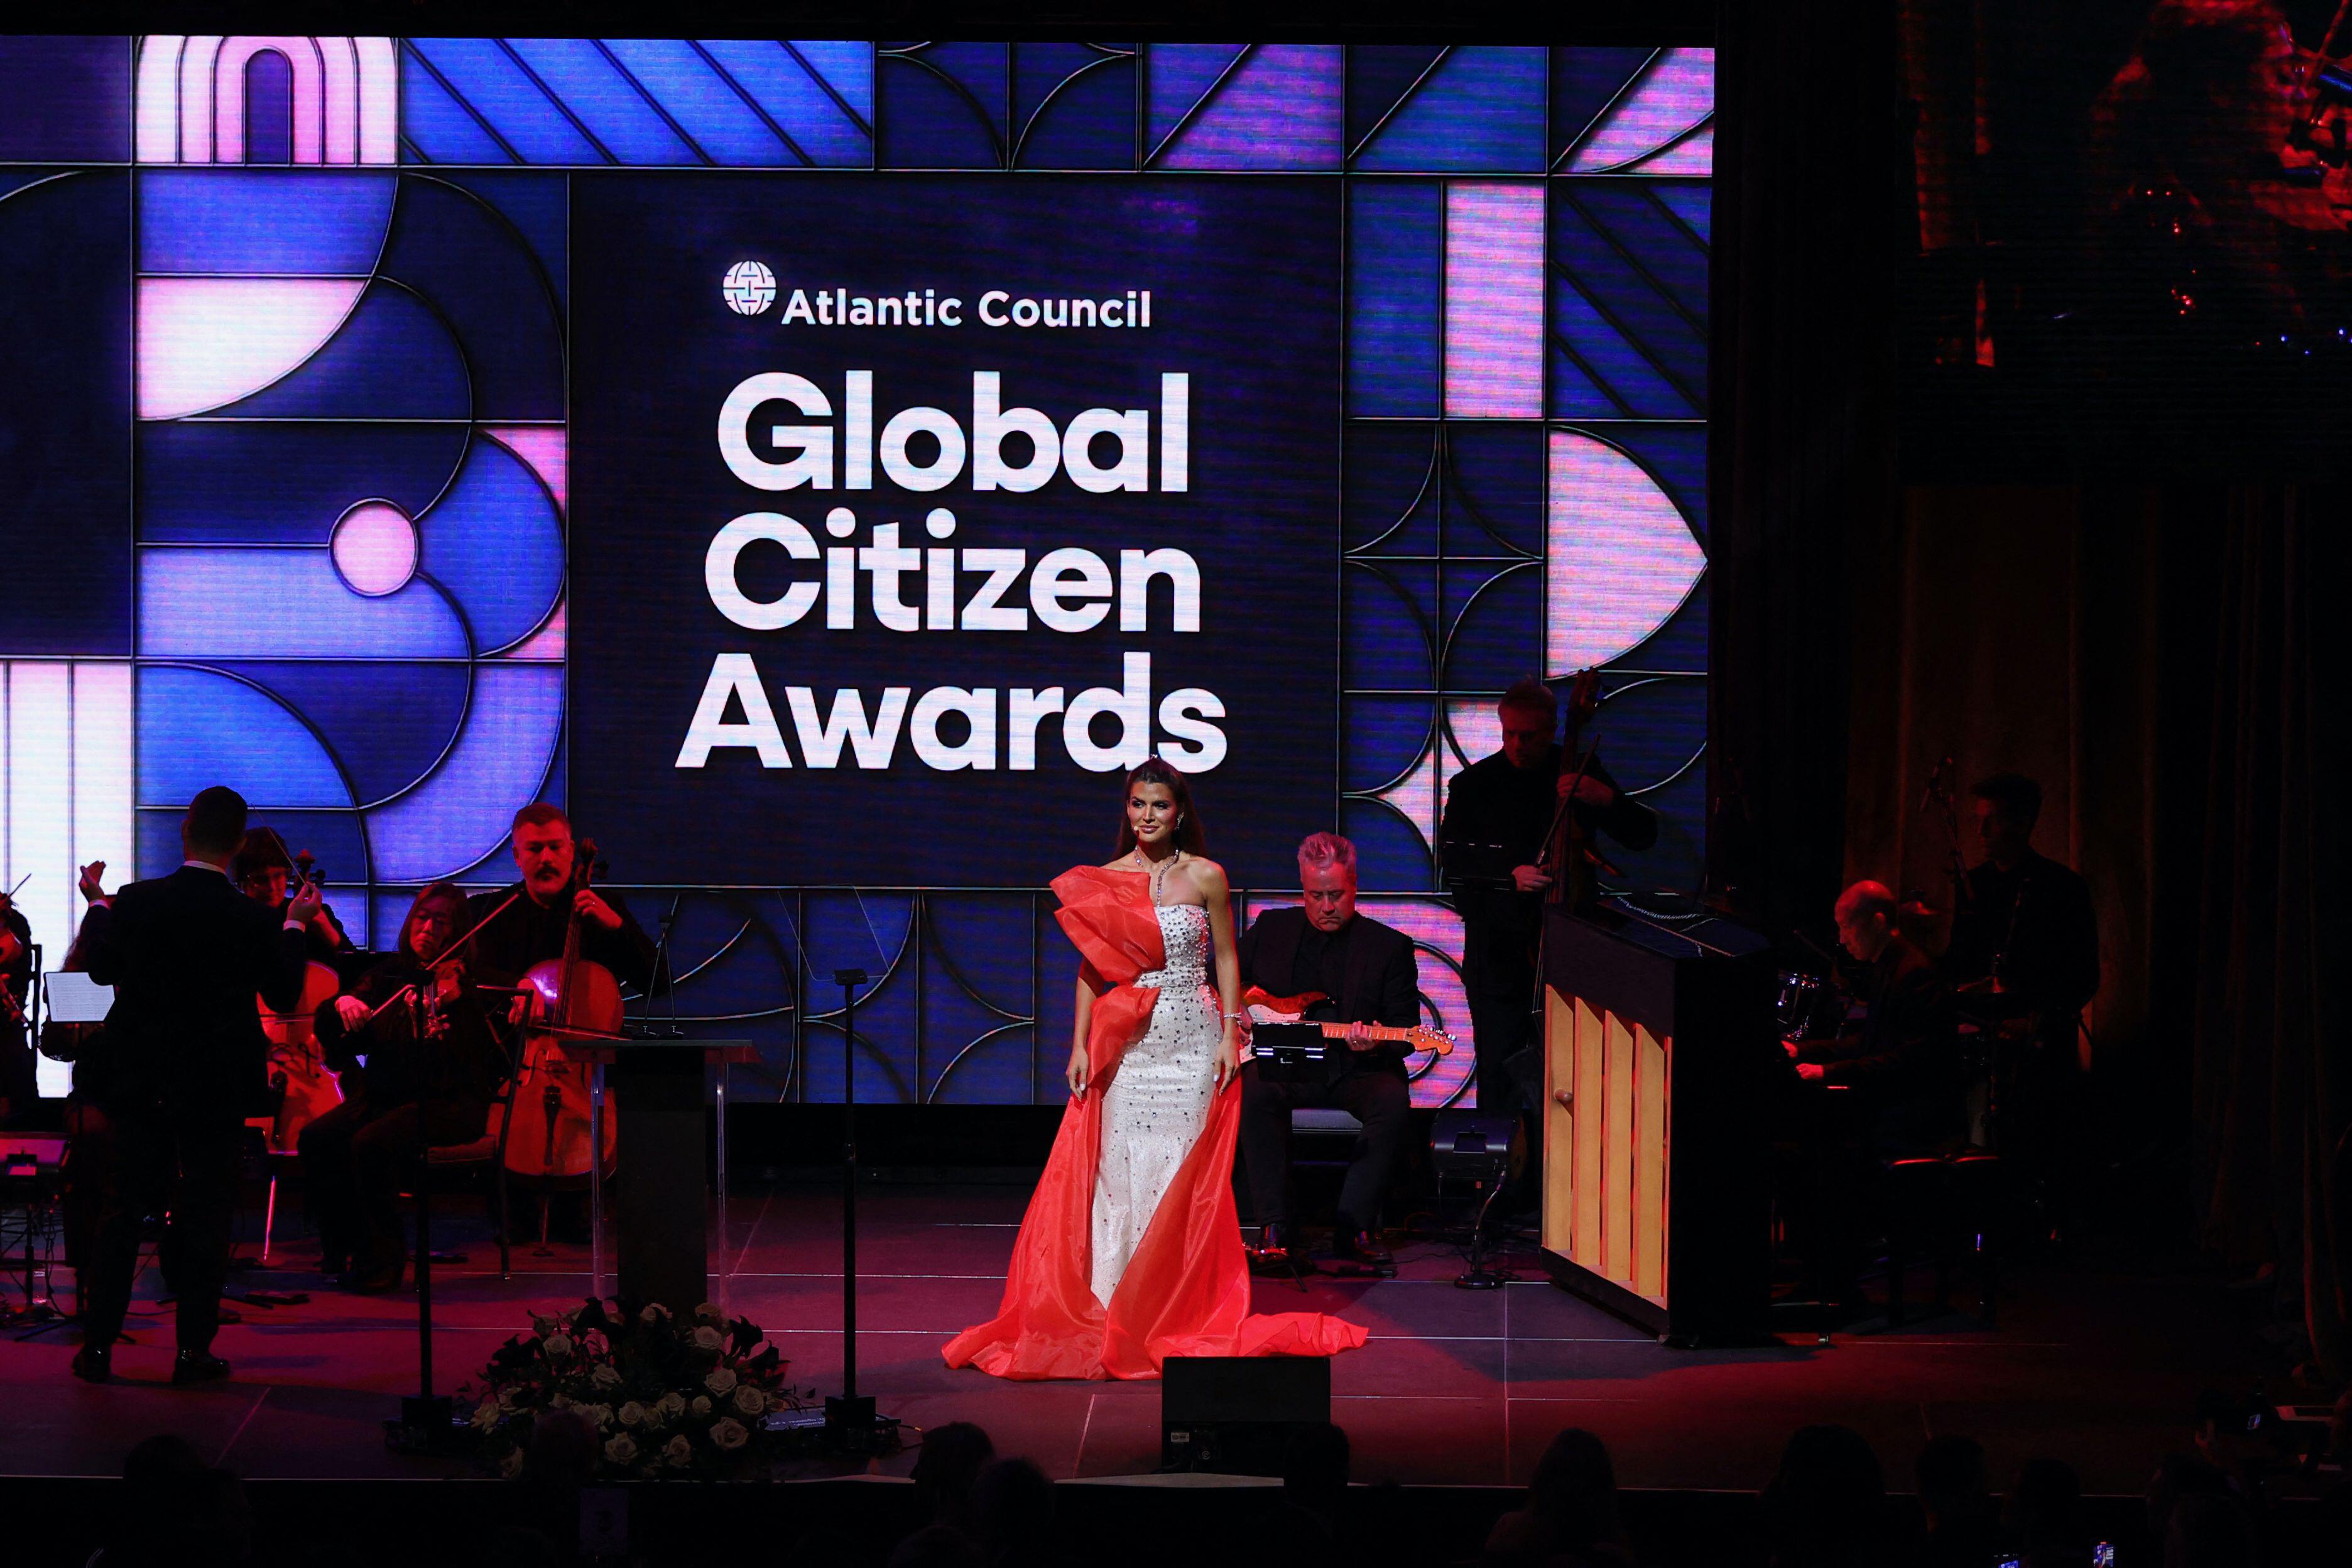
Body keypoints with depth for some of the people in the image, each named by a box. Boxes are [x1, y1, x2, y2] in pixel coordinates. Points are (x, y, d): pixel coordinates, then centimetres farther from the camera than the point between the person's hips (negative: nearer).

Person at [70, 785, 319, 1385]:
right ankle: (193, 1349, 6)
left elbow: (102, 968, 5)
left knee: (120, 1210, 10)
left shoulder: (134, 903, -10)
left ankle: (98, 1346, 11)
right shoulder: (254, 922, -13)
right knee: (206, 1215, 7)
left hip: (141, 1084, 1)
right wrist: (295, 926, 13)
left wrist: (97, 904, 20)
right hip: (216, 1089, -1)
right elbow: (284, 995, 0)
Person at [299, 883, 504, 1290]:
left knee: (371, 1144, -31)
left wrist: (452, 1006, -28)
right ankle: (341, 1245, -4)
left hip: (450, 1104, -5)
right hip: (384, 1096, 5)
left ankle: (383, 1257, -16)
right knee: (317, 1138, -21)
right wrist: (342, 1005, -10)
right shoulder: (389, 975, 13)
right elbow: (335, 1040, 11)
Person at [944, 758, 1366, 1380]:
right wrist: (1080, 1044, 4)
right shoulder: (1105, 882, 6)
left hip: (1192, 1042, -1)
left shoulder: (1205, 878, 1)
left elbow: (1226, 959, 5)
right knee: (1121, 1166, -1)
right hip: (1127, 1043, 1)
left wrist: (1229, 1037, -2)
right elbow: (1091, 966, 9)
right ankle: (1114, 1310, 3)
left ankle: (1181, 1310, 5)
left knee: (1183, 1171, -2)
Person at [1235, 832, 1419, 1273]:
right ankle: (1275, 1228, -28)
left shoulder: (1390, 946, 7)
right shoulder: (1271, 930, 13)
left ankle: (1354, 1228, -23)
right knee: (1255, 1093, -34)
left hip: (1355, 1071, 0)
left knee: (1392, 1100, -33)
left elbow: (1405, 1031, 5)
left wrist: (1376, 1044, -18)